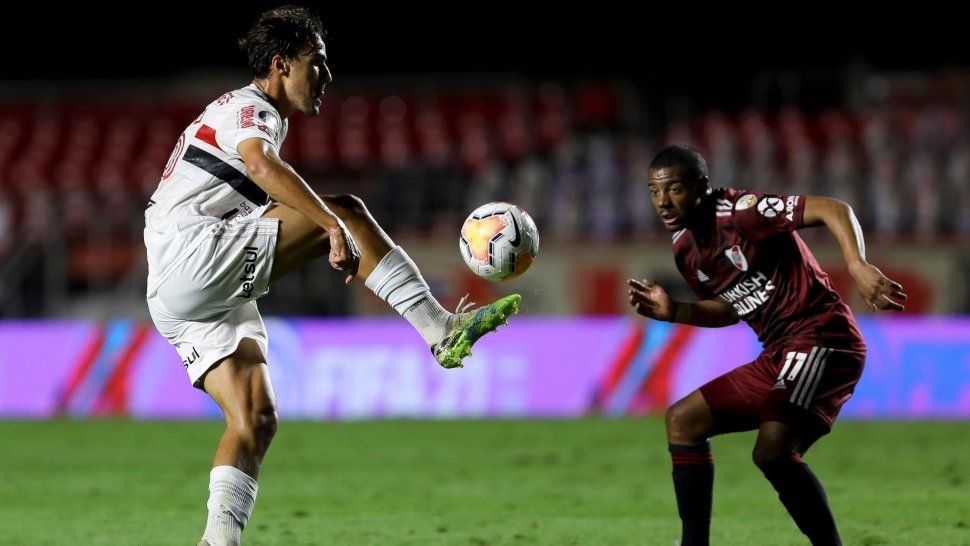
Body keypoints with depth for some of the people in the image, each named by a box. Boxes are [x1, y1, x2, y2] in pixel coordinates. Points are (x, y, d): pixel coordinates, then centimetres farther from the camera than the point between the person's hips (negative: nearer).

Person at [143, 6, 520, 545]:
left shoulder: (251, 115, 29)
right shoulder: (247, 106, -3)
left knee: (256, 419, -1)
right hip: (191, 254, -10)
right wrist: (334, 227, -36)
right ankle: (441, 329, -17)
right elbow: (262, 165, -27)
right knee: (347, 209, -16)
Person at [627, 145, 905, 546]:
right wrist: (674, 312, 5)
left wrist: (858, 265, -35)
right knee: (682, 420, 12)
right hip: (776, 357, 10)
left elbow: (834, 210, -20)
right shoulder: (685, 249, 12)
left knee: (772, 450, -28)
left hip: (822, 337, -10)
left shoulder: (739, 210, -14)